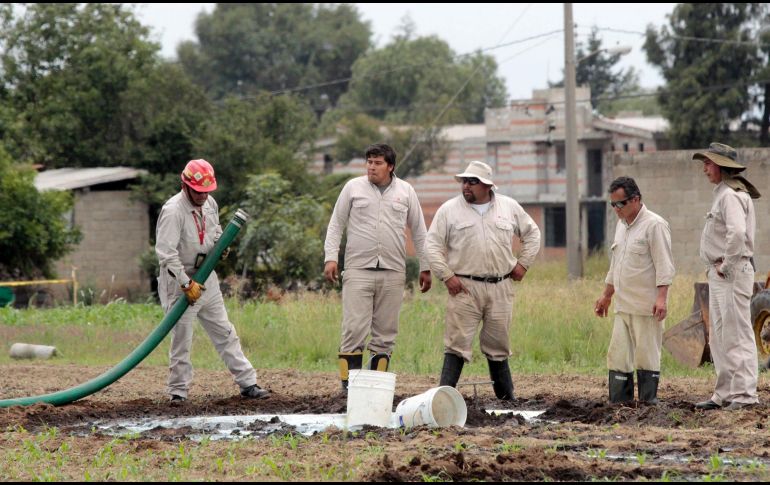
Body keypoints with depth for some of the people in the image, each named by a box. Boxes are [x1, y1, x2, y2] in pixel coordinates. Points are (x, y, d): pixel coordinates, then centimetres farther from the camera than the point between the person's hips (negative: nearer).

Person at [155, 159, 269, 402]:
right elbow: (166, 252, -26)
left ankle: (247, 383, 15)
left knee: (224, 332, 11)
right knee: (181, 339, -3)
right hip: (179, 281, -7)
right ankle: (178, 392, 6)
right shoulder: (173, 211, -21)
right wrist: (186, 284, -26)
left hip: (206, 277, 7)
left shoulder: (210, 204, 3)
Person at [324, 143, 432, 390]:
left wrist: (425, 268, 12)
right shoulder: (353, 188, 5)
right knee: (354, 330, -9)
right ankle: (349, 383, -7)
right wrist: (330, 257, -3)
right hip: (358, 268, -2)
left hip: (393, 272, 2)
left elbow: (419, 231, 15)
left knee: (386, 333, 4)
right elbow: (336, 225, 8)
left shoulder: (405, 191, 8)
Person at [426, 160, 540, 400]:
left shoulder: (509, 207, 9)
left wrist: (523, 263, 10)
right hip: (464, 287, -2)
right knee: (457, 344, -9)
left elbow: (532, 234, 20)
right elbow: (433, 244, 2)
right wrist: (447, 275, -7)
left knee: (498, 345, 11)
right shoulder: (449, 210, 2)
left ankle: (506, 397, 20)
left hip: (500, 288, 2)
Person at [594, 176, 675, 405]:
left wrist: (661, 297, -23)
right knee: (618, 355, 5)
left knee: (646, 356, -4)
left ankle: (648, 401, 1)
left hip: (646, 307, -8)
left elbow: (664, 265, -15)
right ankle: (618, 402, 8)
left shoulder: (654, 225, -9)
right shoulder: (621, 225, 17)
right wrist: (607, 295, 28)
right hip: (623, 306, 8)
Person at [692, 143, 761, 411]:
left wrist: (727, 265, -21)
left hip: (732, 274, -11)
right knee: (719, 338, 14)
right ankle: (724, 394, 20)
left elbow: (737, 233, -31)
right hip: (719, 274, 11)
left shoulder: (731, 195, -16)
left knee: (737, 334, -9)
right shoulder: (722, 194, 17)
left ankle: (745, 394, -8)